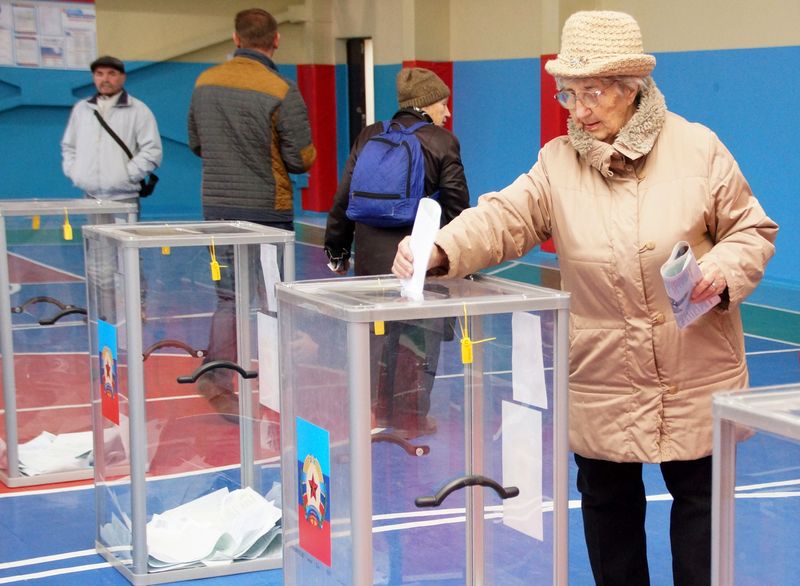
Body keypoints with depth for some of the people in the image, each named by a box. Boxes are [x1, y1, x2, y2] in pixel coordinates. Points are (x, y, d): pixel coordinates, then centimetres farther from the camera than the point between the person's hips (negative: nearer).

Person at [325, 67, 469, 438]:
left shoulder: (369, 137, 6)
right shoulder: (443, 143, -6)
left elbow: (345, 197, 8)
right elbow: (457, 208, -6)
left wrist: (337, 248, 17)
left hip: (372, 258, 5)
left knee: (378, 336, 16)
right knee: (418, 339, 6)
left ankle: (379, 409, 26)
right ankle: (412, 417, 12)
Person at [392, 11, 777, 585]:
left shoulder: (699, 149, -4)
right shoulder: (558, 162, -1)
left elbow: (753, 230, 2)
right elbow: (503, 219, -14)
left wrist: (723, 269, -19)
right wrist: (438, 250, -32)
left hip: (696, 376, -1)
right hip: (604, 380, 2)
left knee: (699, 493, 9)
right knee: (607, 499, 14)